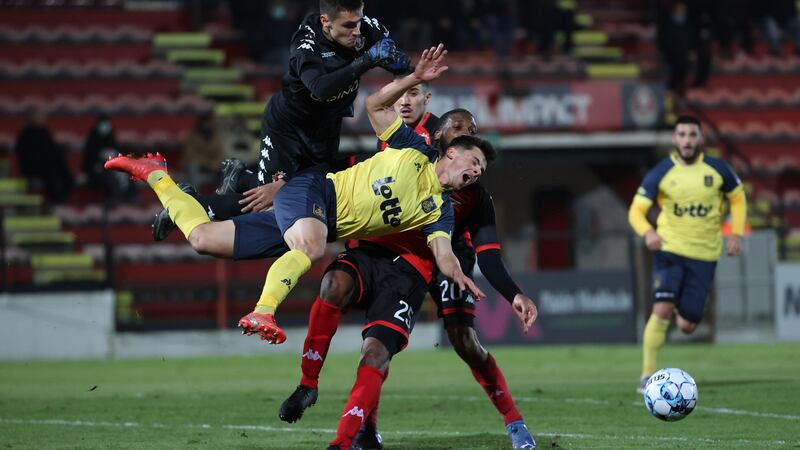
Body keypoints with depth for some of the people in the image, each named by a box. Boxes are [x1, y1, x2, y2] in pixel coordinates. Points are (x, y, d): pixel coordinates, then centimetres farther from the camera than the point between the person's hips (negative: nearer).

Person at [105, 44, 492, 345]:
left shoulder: (438, 209, 4)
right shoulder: (415, 151, -4)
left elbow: (443, 253, -7)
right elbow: (374, 105, -3)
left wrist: (459, 277, -29)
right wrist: (416, 78, -18)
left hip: (324, 226, 4)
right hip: (312, 191, -4)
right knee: (311, 246, -42)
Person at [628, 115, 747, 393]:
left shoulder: (718, 170, -1)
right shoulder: (660, 173, -6)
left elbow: (738, 198, 15)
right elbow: (636, 210, -6)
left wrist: (736, 234, 2)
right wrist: (647, 232, -28)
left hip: (704, 257, 2)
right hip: (670, 251, -2)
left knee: (686, 326, 0)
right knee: (662, 310, -22)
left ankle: (684, 310, 39)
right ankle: (647, 374, -11)